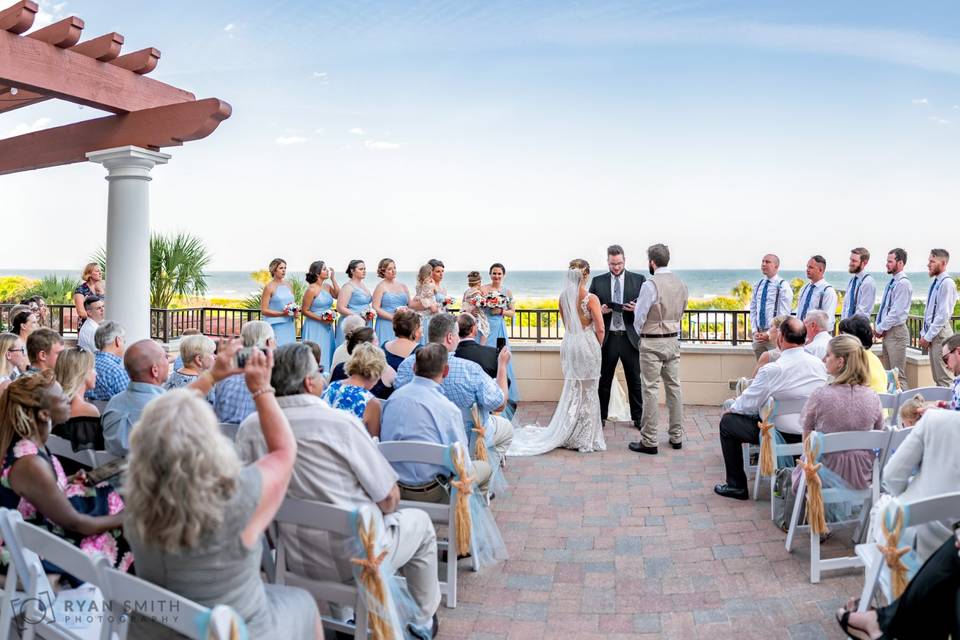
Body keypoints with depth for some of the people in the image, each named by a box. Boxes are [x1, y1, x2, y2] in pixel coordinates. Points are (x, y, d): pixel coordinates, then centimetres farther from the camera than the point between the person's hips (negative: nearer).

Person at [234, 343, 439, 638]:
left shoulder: (248, 428, -9)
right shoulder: (342, 422, -23)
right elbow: (388, 498, -15)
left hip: (295, 560, 5)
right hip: (356, 559, -5)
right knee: (420, 521, 23)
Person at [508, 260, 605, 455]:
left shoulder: (563, 296, 3)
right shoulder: (591, 298, -14)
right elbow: (600, 329, -13)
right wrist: (598, 346, 4)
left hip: (569, 344, 5)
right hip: (587, 344, -5)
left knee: (571, 390, 16)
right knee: (587, 392, 5)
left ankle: (569, 436, 22)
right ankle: (584, 439, 13)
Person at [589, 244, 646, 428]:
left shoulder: (639, 280, 2)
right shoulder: (598, 281, 5)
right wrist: (599, 310, -12)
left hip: (630, 338, 0)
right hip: (606, 338, 1)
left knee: (635, 381, 8)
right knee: (603, 380, 10)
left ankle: (638, 417, 21)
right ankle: (601, 417, 22)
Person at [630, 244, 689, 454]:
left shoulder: (650, 285, -16)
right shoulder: (680, 284, 6)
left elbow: (639, 317, -11)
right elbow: (680, 314, 14)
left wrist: (639, 332, 8)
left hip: (652, 343, -7)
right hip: (674, 340, 7)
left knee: (651, 390, -2)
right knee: (674, 387, 13)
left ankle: (649, 442, 3)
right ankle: (677, 437, 21)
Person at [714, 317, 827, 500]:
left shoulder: (772, 370, -21)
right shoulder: (819, 365, -3)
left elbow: (748, 404, -12)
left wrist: (729, 409, 10)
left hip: (784, 436, -7)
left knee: (727, 422, 8)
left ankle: (736, 486, 14)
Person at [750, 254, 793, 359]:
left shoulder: (783, 286, -7)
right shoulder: (758, 286, 11)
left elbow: (783, 314, -12)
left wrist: (769, 334, -16)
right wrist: (755, 331, 0)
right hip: (758, 334, 5)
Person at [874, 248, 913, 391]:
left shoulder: (903, 284, -15)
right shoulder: (891, 283, 13)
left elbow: (896, 312, -18)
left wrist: (880, 328, -12)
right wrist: (878, 327, 7)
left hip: (896, 332, -9)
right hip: (887, 332, 9)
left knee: (898, 375, -4)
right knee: (887, 373, 13)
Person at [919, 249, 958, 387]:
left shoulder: (947, 283, -13)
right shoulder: (935, 283, 13)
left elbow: (943, 315, -18)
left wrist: (928, 337, -15)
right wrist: (924, 333, 13)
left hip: (940, 334, -9)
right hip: (931, 334, 9)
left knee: (944, 378, -5)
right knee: (936, 377, 12)